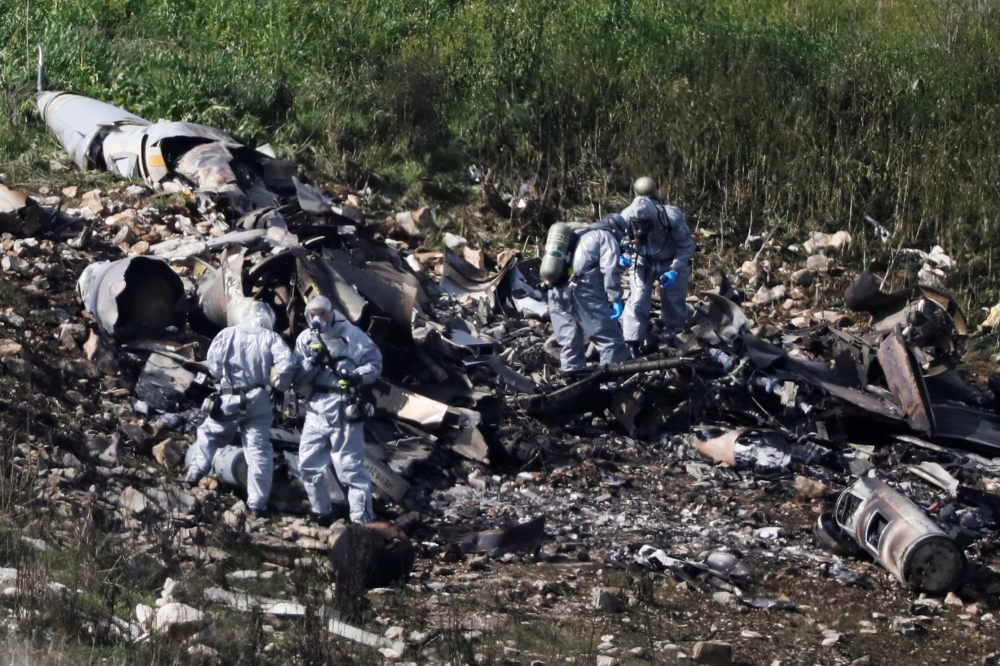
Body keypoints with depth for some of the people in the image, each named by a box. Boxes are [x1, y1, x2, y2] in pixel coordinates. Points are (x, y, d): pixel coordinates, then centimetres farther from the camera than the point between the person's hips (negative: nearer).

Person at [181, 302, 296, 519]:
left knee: (209, 433, 24)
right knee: (258, 450, 5)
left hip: (229, 400, 0)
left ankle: (195, 472, 10)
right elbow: (286, 363, -14)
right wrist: (279, 385, 4)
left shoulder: (227, 334, -1)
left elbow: (213, 364, -4)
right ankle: (257, 504, 4)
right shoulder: (270, 338, -2)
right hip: (258, 401, 0)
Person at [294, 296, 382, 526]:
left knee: (350, 467, -5)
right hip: (316, 409, 6)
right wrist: (312, 362, -15)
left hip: (344, 409, -6)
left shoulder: (350, 335, -5)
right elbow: (298, 378, 4)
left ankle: (362, 521, -1)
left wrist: (359, 376, -23)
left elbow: (375, 362, -4)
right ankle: (321, 514, 27)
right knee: (308, 464, 10)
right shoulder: (305, 339, 7)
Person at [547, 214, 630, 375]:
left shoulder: (579, 235, 30)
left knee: (570, 341, 15)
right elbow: (609, 270, -8)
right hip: (583, 292, -8)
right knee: (610, 338, -3)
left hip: (557, 293, 8)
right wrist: (616, 299, -11)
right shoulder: (606, 236, 6)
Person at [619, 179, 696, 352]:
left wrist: (674, 270, -28)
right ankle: (630, 346, -10)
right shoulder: (626, 218, -28)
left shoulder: (672, 218, -34)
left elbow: (687, 246, -18)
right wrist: (622, 255, -25)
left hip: (671, 262, -1)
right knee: (637, 302, -12)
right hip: (642, 262, 1)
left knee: (674, 305, 10)